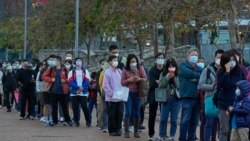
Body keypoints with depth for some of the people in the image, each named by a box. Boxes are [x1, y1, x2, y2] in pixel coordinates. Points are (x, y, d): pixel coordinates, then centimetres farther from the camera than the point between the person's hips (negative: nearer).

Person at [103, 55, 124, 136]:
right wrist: (112, 94, -15)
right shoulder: (107, 73, -7)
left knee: (120, 114, 4)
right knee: (111, 115, 3)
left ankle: (118, 129, 15)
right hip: (111, 98, -4)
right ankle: (112, 131, 12)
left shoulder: (119, 72, 9)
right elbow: (105, 86, -10)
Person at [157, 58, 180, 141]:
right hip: (165, 99, 1)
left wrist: (174, 77, -14)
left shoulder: (178, 75, 0)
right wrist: (167, 77, -12)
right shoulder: (163, 74, 5)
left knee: (174, 119, 3)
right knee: (163, 119, 1)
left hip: (175, 99, -1)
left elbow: (179, 86, -8)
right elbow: (160, 85, -4)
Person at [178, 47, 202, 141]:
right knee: (185, 121, -8)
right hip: (187, 97, -5)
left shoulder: (199, 68, 19)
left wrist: (195, 79, -12)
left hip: (197, 97, 5)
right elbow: (189, 73, -14)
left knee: (194, 122, 7)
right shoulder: (183, 66, 5)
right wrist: (199, 76, -2)